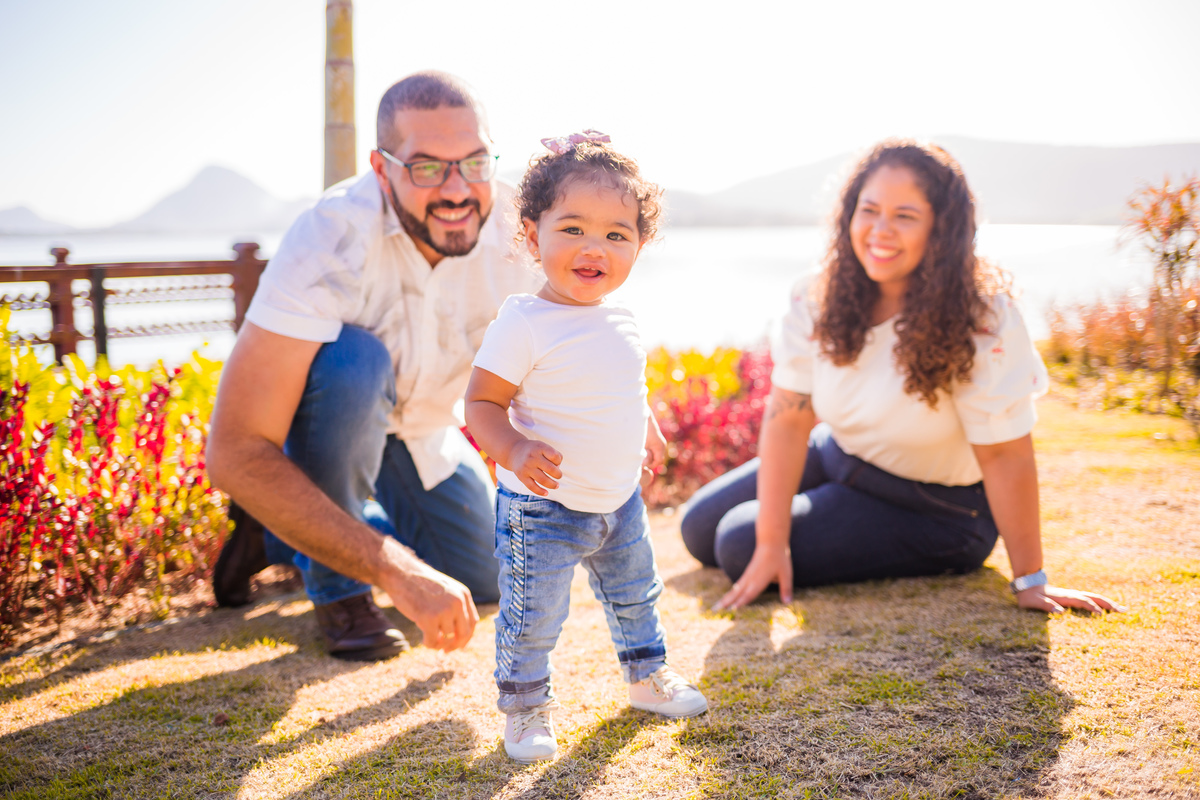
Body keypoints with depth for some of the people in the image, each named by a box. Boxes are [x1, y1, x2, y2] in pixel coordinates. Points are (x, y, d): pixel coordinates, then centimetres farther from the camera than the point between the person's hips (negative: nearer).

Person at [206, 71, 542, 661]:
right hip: (318, 409, -5)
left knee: (485, 584, 5)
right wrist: (395, 570, -51)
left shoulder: (515, 227, -25)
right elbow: (234, 454, -45)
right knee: (354, 359, -38)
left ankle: (283, 537, 23)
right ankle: (337, 588, -13)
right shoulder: (330, 242, -39)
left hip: (417, 428, 5)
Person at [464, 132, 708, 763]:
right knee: (532, 616, 0)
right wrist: (514, 451, -34)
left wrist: (647, 431, 19)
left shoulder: (620, 318, 1)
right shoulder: (523, 324, -21)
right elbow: (482, 404, -19)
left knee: (635, 594, 23)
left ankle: (647, 675, 47)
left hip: (619, 500, 7)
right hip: (542, 508, -7)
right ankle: (524, 707, 24)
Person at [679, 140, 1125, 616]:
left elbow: (1004, 455, -26)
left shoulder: (982, 322, -29)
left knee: (739, 547, -17)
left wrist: (1030, 582, -21)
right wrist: (772, 544, -21)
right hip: (839, 456, 6)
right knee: (700, 527, 7)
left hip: (935, 510, -5)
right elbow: (788, 417, -17)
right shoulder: (821, 299, -15)